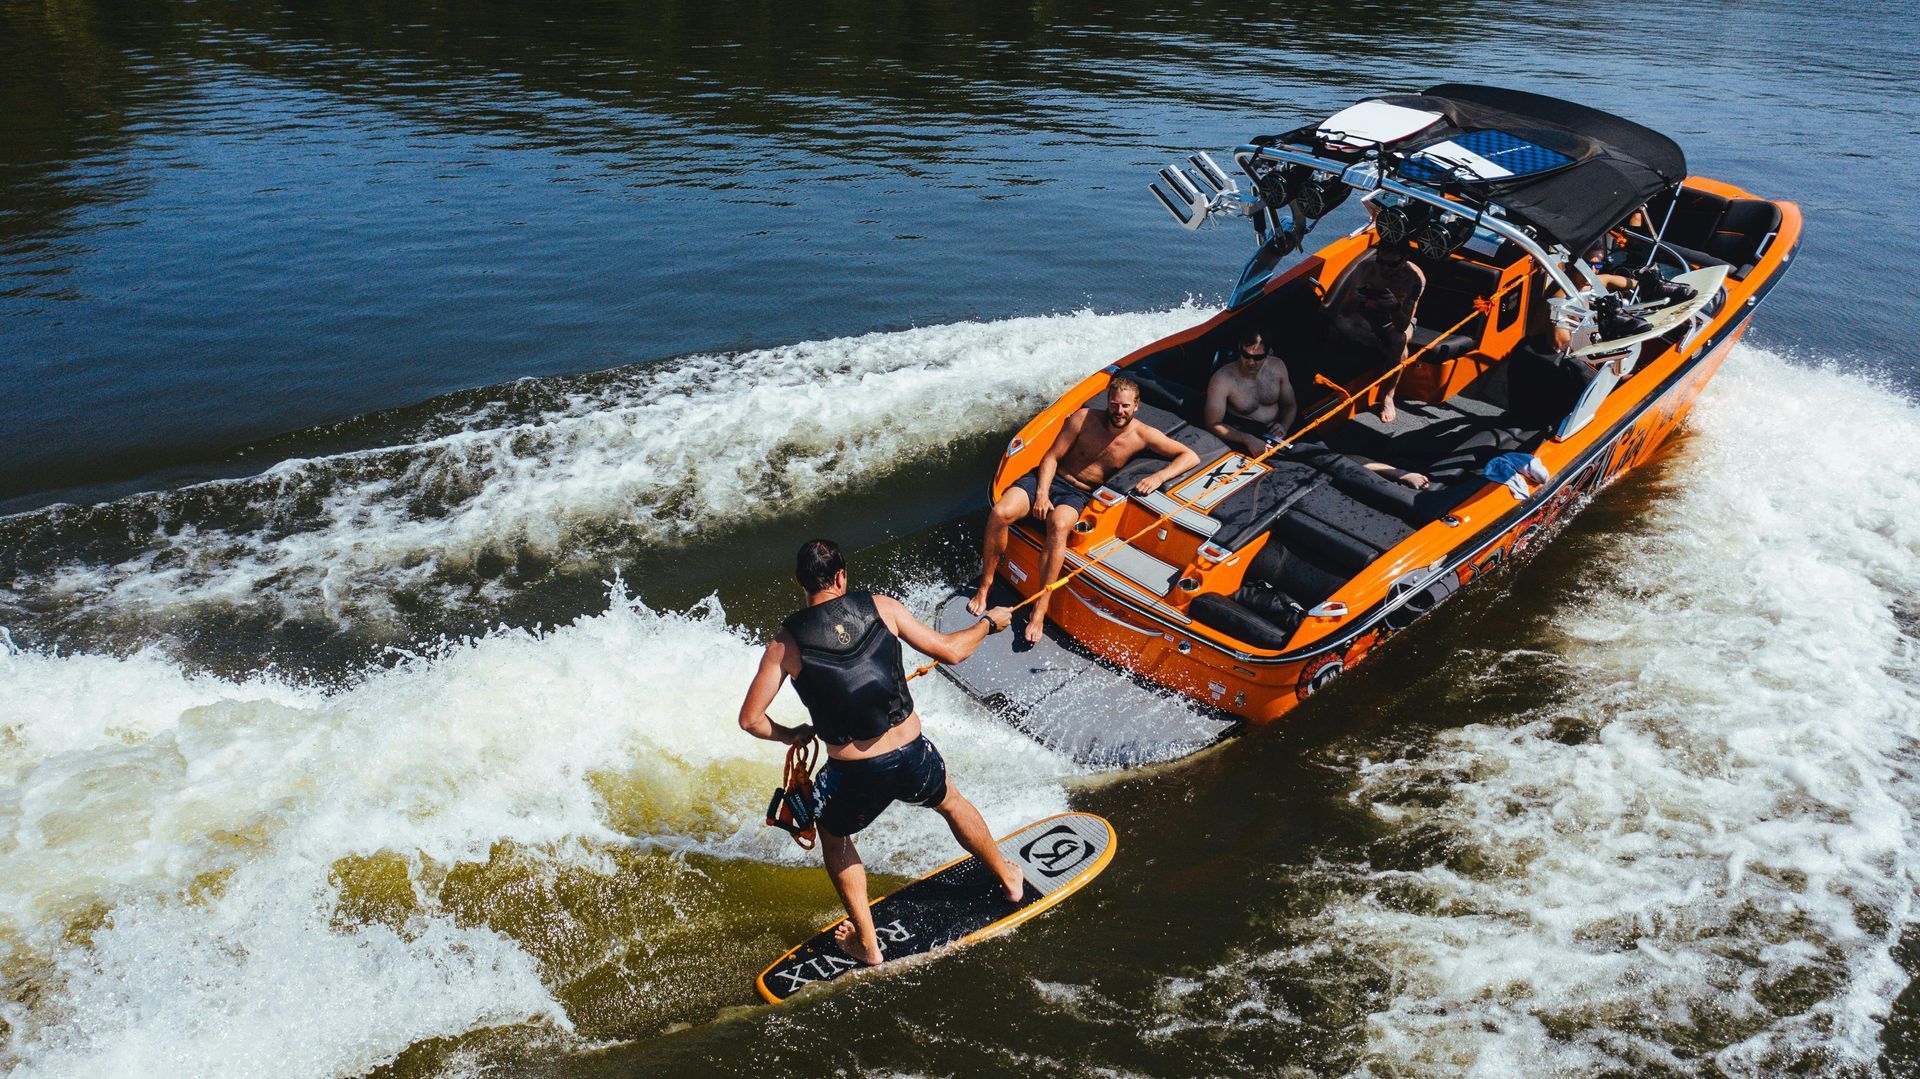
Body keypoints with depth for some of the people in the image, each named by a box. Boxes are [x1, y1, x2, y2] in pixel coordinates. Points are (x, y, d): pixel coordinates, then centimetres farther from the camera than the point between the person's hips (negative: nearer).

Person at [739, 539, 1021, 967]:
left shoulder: (785, 644, -6)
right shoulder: (881, 607, -5)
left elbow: (750, 719, -4)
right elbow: (950, 651, 0)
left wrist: (791, 735, 17)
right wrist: (988, 622, 19)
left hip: (854, 777, -1)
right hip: (912, 758, 2)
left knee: (834, 836, 32)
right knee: (951, 802, 35)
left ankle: (867, 944, 35)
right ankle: (1008, 878, 56)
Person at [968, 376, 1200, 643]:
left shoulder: (1143, 435, -5)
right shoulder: (1084, 419, -6)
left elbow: (1191, 457, -4)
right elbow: (1052, 457, -3)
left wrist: (1158, 477, -20)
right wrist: (1042, 494, -17)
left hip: (1078, 495, -1)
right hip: (1048, 479, 1)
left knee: (1058, 526, -39)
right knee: (999, 514, -27)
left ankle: (1040, 609, -38)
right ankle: (985, 585, -5)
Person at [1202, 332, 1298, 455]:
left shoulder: (1277, 367, 3)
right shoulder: (1222, 379, -14)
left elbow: (1289, 405, 16)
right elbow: (1213, 424, -14)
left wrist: (1284, 426, -7)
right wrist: (1248, 439, -28)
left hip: (1274, 431, 5)